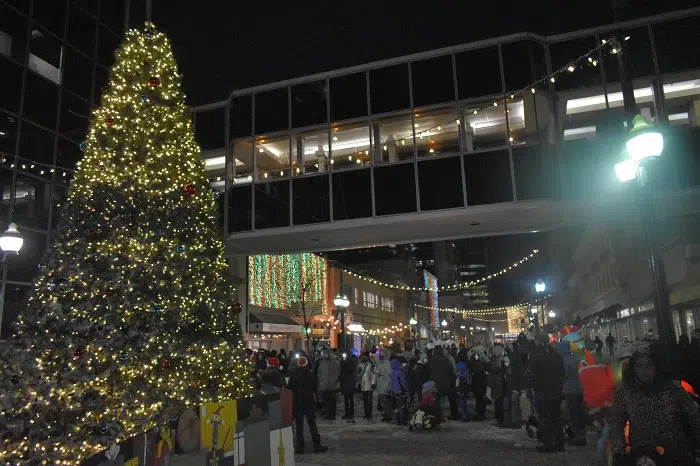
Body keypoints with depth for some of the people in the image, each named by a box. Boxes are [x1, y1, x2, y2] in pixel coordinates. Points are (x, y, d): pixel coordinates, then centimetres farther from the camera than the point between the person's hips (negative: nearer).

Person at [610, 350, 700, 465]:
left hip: (676, 456, 0)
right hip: (640, 456, 0)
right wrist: (618, 452, -13)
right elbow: (616, 424, -3)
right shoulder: (624, 392, -5)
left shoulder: (674, 390, -6)